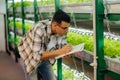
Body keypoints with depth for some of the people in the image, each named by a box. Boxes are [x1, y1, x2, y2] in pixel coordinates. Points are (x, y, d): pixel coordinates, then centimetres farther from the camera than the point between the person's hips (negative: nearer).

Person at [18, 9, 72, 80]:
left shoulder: (61, 31, -18)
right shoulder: (40, 29, -36)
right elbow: (37, 56, -38)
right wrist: (60, 51, -44)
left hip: (45, 58, 5)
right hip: (30, 57, -5)